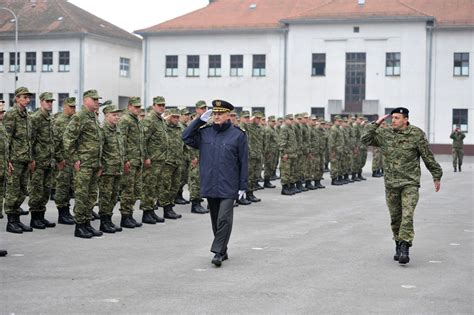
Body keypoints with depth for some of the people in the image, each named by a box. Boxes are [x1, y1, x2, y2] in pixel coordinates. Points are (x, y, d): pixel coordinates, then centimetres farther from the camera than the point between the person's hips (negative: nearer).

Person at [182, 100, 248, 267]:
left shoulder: (238, 134, -3)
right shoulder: (205, 133, 8)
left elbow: (244, 162, -2)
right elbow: (186, 137, 3)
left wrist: (243, 185, -5)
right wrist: (200, 120, -2)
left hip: (228, 187, -4)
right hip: (210, 186, 4)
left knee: (224, 219, -11)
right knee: (216, 220, 13)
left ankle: (218, 252, -7)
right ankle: (223, 251, 24)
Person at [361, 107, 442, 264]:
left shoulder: (417, 134, -5)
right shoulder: (384, 133, 4)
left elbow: (428, 157, 1)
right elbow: (365, 139, 4)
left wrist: (436, 176, 5)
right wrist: (376, 124, -3)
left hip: (410, 183, -4)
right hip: (391, 183, 4)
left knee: (407, 216, -15)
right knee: (395, 217, 11)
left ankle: (404, 248, -17)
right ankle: (398, 245, 27)